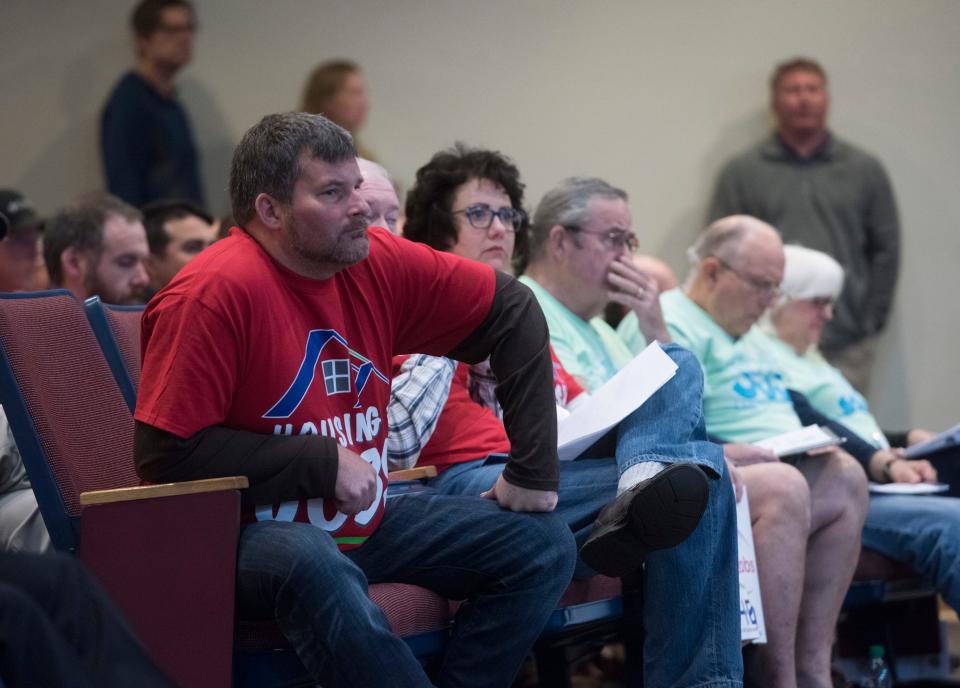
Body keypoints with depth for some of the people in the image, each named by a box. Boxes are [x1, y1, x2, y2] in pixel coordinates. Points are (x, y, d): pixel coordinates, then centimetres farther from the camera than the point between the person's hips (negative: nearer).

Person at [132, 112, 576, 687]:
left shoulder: (381, 264, -1)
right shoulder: (216, 293, -19)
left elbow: (513, 312, 11)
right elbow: (166, 455, -20)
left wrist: (532, 472, 6)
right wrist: (324, 463, -17)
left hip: (368, 521, 7)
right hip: (252, 531, -7)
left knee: (545, 544, -1)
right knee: (316, 565, -40)